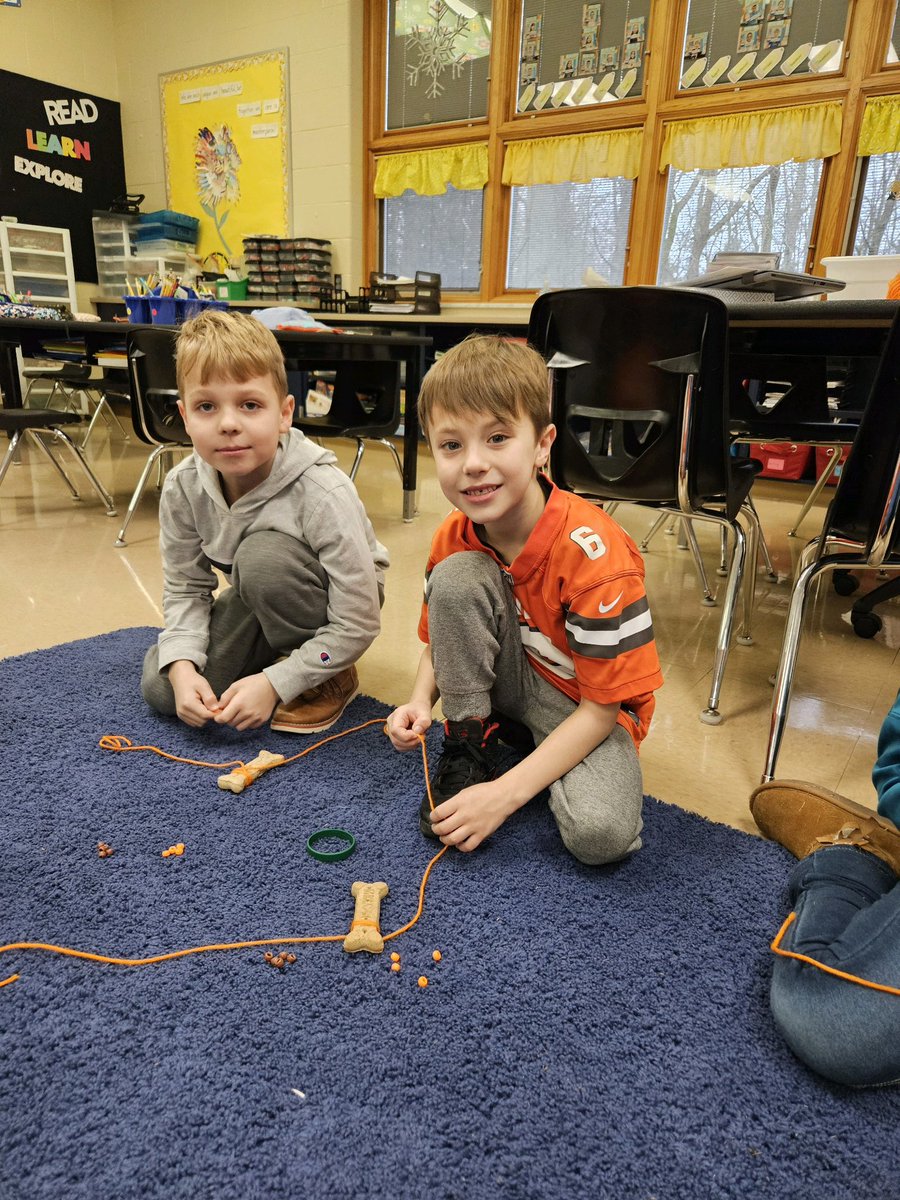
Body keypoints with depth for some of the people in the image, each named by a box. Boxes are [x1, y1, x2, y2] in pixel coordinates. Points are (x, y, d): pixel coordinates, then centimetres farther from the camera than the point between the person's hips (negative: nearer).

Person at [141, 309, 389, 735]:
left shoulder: (322, 494, -33)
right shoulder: (182, 489, -17)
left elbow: (358, 623, -28)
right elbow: (185, 588, -4)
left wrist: (275, 683, -28)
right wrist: (183, 666, -21)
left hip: (336, 598, -4)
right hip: (263, 608, 5)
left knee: (262, 555, -35)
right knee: (160, 685, -8)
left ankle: (330, 680, -11)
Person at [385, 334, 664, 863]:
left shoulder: (592, 552, -29)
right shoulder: (455, 539, -12)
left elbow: (603, 704, -24)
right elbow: (443, 634, 6)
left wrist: (505, 793, -27)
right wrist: (421, 700, -16)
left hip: (590, 709, -4)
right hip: (509, 679, 4)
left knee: (601, 833, -31)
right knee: (455, 579, -22)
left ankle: (508, 766, 0)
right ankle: (473, 745, -6)